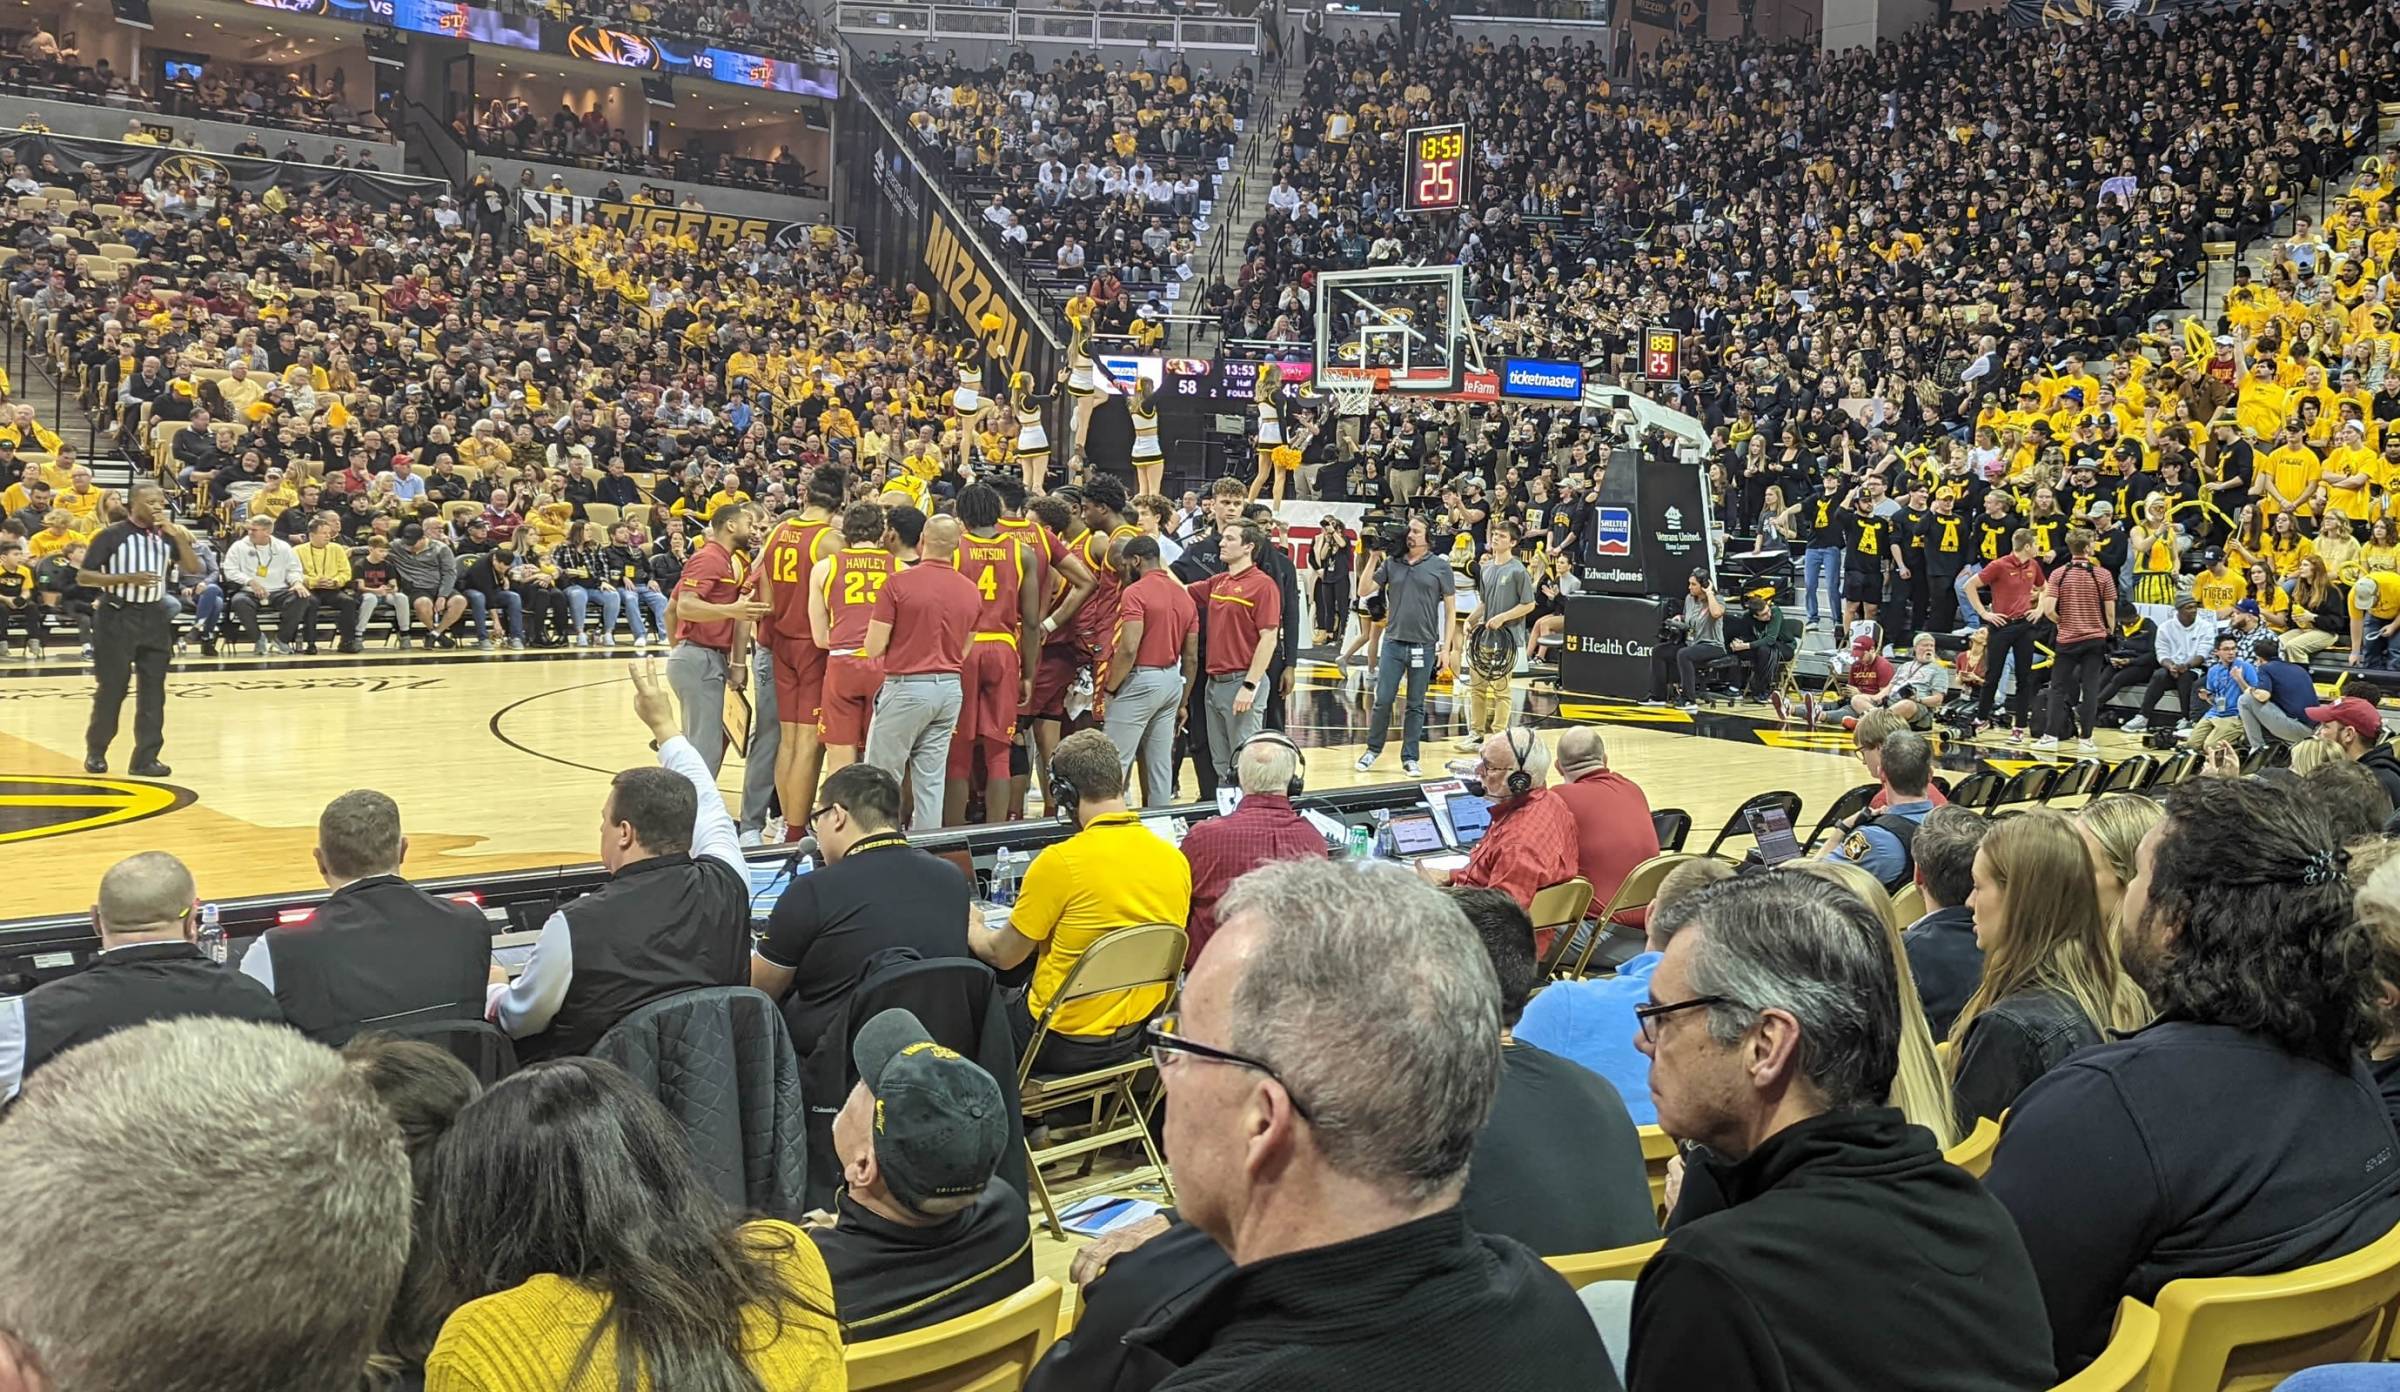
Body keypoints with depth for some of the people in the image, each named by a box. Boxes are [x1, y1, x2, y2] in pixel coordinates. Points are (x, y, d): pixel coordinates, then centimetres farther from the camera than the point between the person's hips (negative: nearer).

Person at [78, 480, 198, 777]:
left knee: (153, 689, 2)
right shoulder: (112, 535, -8)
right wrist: (127, 578, -20)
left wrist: (178, 536, -12)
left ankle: (146, 757, 7)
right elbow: (83, 576, -9)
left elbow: (194, 569, 0)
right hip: (118, 617, -4)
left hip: (154, 616, 4)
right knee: (112, 687, 1)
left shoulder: (167, 535, 6)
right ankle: (95, 751, 19)